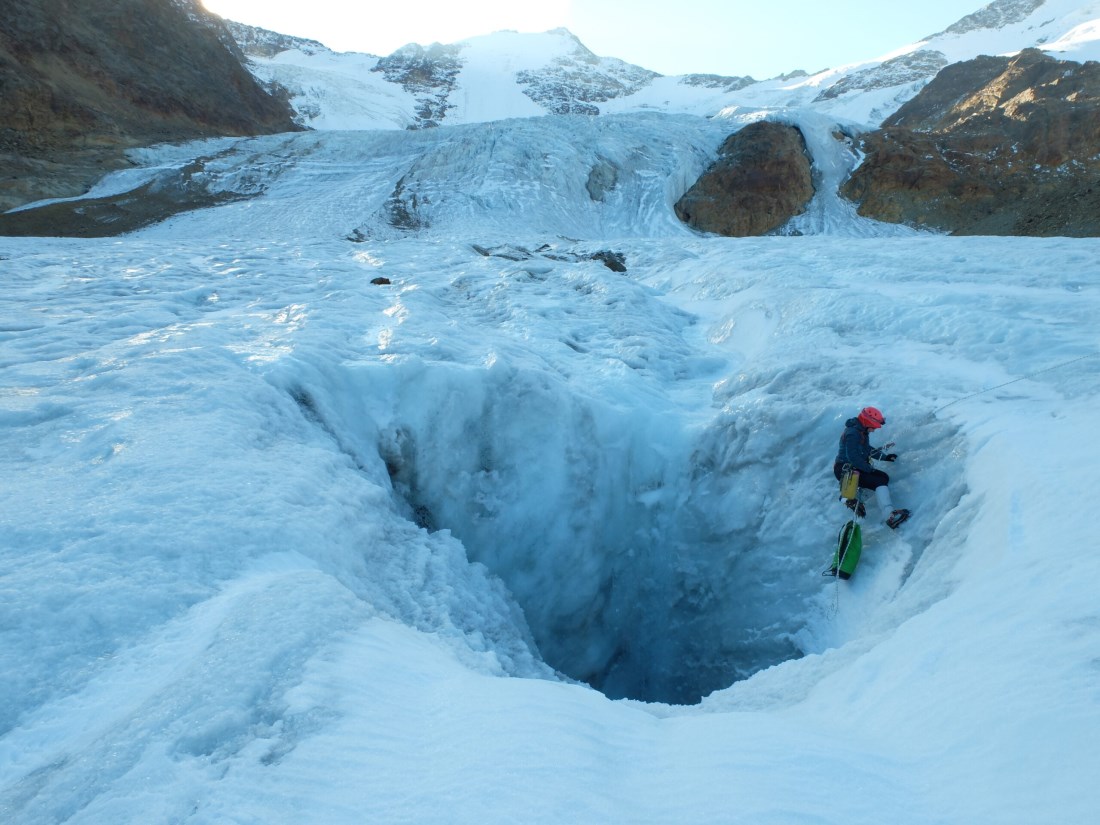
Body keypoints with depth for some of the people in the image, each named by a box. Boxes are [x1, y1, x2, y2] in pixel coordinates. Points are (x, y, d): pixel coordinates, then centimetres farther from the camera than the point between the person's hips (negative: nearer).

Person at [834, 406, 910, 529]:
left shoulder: (862, 432, 14)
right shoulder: (853, 433, -20)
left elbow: (868, 449, 26)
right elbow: (853, 457, -25)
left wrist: (885, 457, 17)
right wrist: (869, 469, -18)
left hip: (855, 468, 11)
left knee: (884, 477, 2)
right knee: (880, 482, -20)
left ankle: (854, 499, -6)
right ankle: (890, 515, -31)